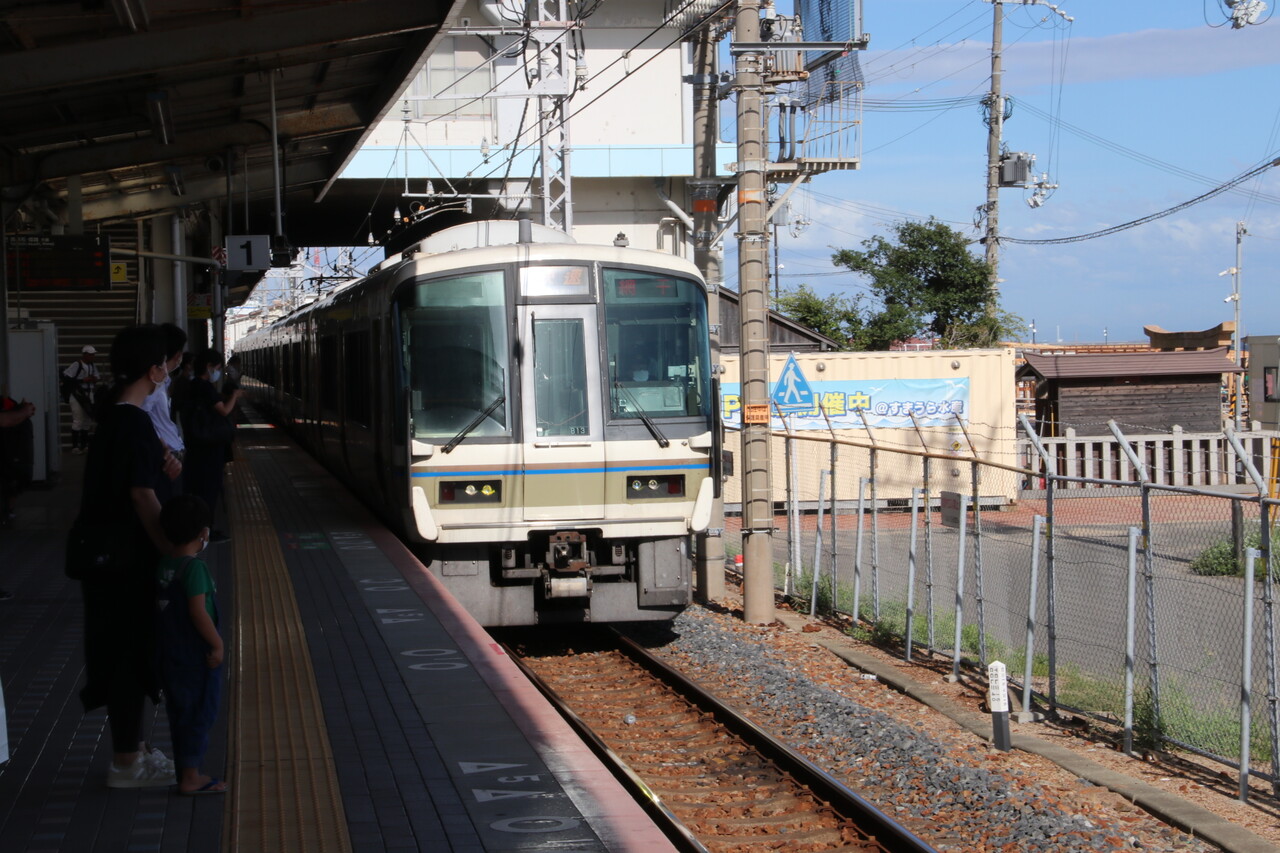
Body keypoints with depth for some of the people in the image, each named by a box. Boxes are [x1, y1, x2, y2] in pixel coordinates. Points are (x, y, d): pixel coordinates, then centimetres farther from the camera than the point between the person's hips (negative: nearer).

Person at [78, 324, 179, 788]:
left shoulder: (114, 414, 9)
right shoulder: (134, 423, -21)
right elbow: (143, 496, -22)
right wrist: (172, 551, -17)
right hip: (130, 557, -9)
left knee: (126, 650, 18)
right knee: (130, 651, -1)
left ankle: (130, 746, 28)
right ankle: (126, 762, 7)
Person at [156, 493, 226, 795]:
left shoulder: (164, 564, 5)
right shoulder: (194, 568, -20)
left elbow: (163, 605, 11)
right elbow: (198, 611, -24)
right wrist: (217, 644, -15)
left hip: (171, 654, 8)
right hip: (197, 656, -8)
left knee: (179, 712, 15)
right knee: (200, 713, 0)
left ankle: (187, 772, 23)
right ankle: (190, 777, 3)